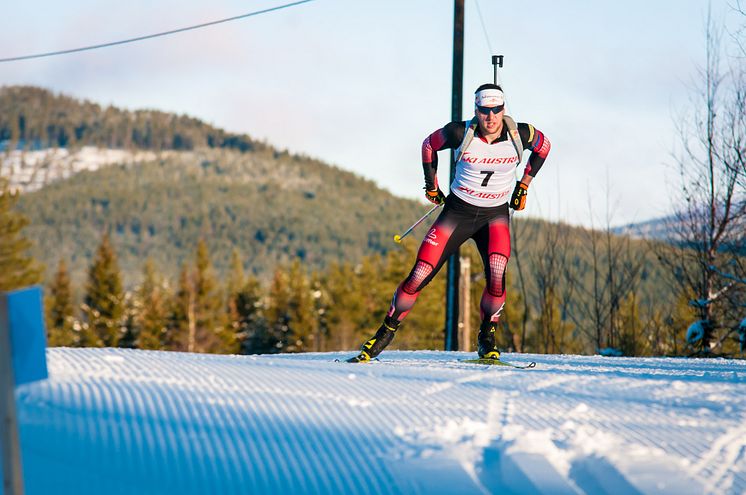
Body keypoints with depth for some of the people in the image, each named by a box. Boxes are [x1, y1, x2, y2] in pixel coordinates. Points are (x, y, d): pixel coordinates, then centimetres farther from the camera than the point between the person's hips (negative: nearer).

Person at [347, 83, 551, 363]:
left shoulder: (519, 134, -13)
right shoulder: (462, 133, -16)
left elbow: (543, 146, 10)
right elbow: (429, 145, 4)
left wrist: (524, 185, 10)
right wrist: (431, 186, 8)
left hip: (495, 215, 0)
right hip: (458, 211, 0)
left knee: (497, 276, -25)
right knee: (419, 276, -7)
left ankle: (487, 339, -1)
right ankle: (386, 333, 12)